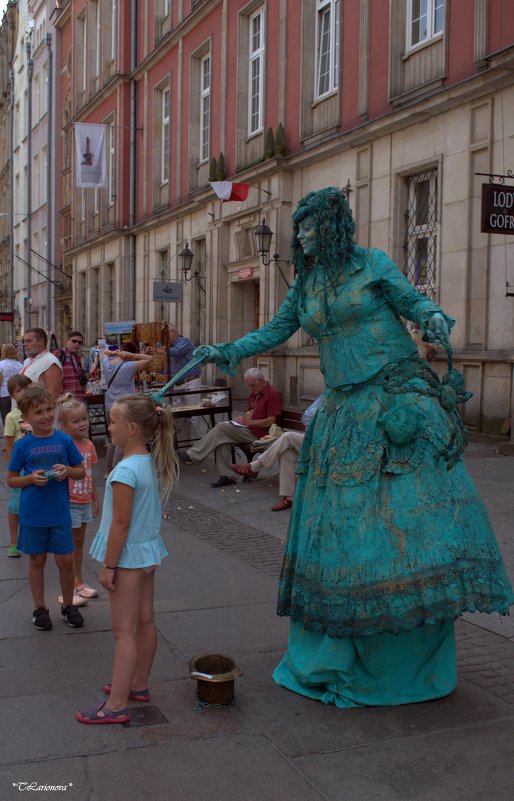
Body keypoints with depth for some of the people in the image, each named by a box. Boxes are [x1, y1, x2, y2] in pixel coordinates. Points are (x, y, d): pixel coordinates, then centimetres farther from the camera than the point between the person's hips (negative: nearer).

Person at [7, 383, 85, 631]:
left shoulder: (64, 440, -3)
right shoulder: (22, 445, -6)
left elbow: (81, 471, 6)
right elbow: (11, 479, 1)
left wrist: (68, 470, -15)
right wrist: (31, 478, -17)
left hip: (60, 513, 1)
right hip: (32, 515, -1)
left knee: (65, 561, 7)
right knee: (37, 560, 12)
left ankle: (68, 606, 26)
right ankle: (40, 608, 27)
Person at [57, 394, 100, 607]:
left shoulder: (88, 445, 4)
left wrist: (95, 499, 18)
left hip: (85, 502, 7)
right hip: (69, 503, -7)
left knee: (79, 543, 18)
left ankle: (78, 583, 31)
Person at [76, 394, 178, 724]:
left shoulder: (125, 470, -25)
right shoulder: (152, 463, 2)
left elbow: (121, 523, -23)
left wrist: (108, 565, -15)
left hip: (128, 554, -9)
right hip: (149, 550, 9)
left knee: (125, 631, -2)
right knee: (145, 622, 17)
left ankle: (117, 705, 6)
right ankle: (138, 685, 33)